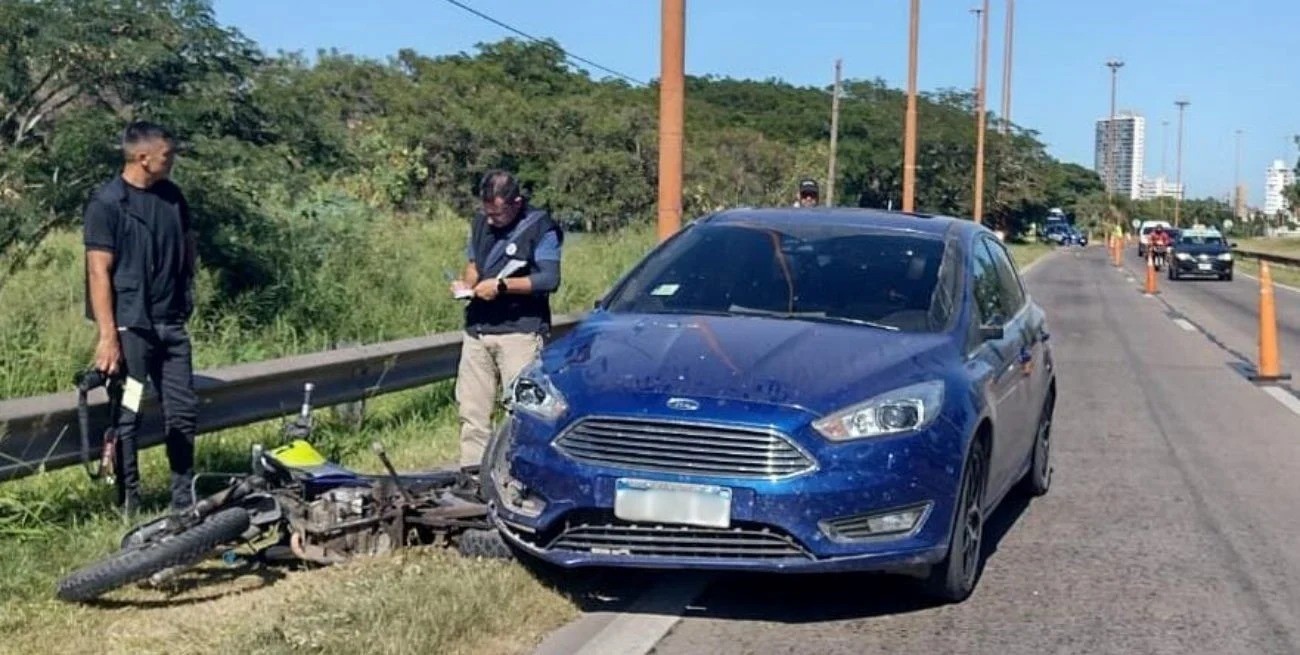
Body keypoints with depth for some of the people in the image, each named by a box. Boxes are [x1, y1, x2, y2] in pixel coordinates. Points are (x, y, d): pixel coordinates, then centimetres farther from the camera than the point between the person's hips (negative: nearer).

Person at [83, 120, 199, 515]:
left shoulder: (172, 196, 8)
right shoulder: (106, 203, -10)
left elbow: (188, 247, 22)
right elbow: (99, 272, -14)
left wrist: (187, 298, 14)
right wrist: (107, 337, -18)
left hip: (171, 323, 6)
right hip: (130, 327, -6)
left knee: (183, 411, 8)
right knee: (126, 416, 1)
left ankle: (184, 500, 19)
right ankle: (128, 506, 10)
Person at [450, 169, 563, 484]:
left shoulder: (540, 228, -6)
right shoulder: (480, 222, 13)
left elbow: (549, 279, -14)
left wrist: (500, 286, -16)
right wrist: (467, 283, 5)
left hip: (520, 331, -6)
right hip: (478, 328, 6)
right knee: (471, 403, 3)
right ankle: (472, 471, 9)